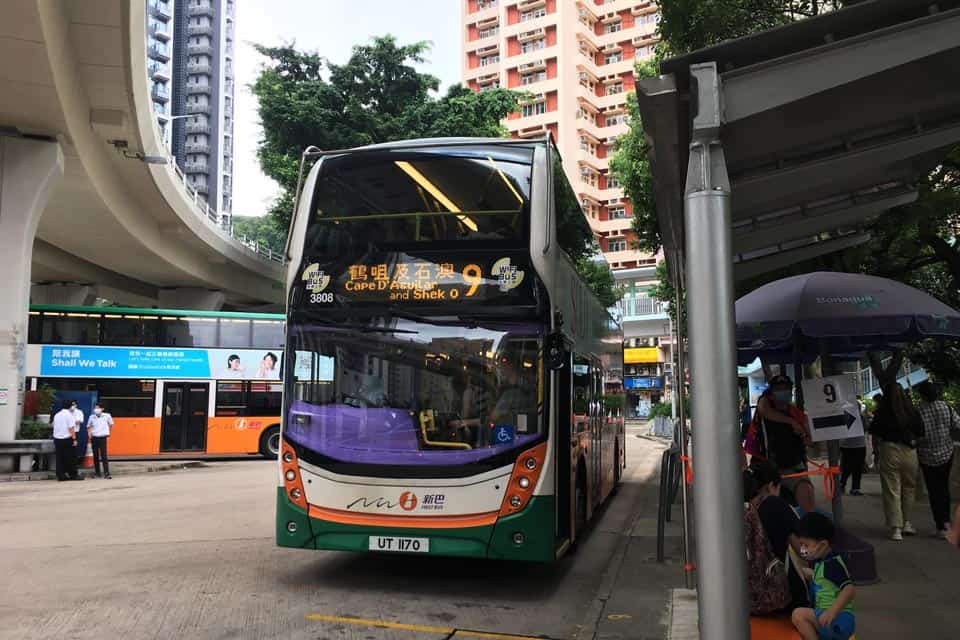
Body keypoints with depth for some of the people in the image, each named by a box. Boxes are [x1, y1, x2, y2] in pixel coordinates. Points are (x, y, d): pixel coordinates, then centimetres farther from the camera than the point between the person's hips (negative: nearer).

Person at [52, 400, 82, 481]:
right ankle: (73, 475, 5)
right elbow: (71, 428, -15)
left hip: (57, 438, 7)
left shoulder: (57, 415, 12)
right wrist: (74, 439, -15)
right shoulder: (69, 415, -10)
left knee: (60, 458, 8)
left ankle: (61, 476, 8)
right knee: (71, 458, 1)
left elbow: (54, 426, 18)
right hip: (67, 439, -7)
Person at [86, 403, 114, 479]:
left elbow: (111, 424, 12)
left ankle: (107, 473, -10)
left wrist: (108, 432, 12)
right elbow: (89, 427, 14)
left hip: (102, 438, -3)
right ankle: (97, 472, 20)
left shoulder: (107, 416, -6)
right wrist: (89, 433, -2)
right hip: (94, 438, 3)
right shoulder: (92, 417, 0)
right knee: (96, 456, 9)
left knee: (104, 456, -9)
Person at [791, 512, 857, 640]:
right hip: (827, 620, 11)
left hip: (838, 620, -11)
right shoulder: (821, 562, 11)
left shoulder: (832, 564, -18)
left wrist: (832, 611, -38)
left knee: (799, 614, -27)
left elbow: (850, 589, -31)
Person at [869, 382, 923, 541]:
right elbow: (920, 431, 3)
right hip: (909, 451, 2)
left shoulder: (882, 412, -10)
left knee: (892, 490, 3)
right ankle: (907, 523, 24)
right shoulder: (911, 410, -7)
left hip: (889, 451, -2)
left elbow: (873, 431, 1)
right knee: (909, 488, 19)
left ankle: (896, 528, 2)